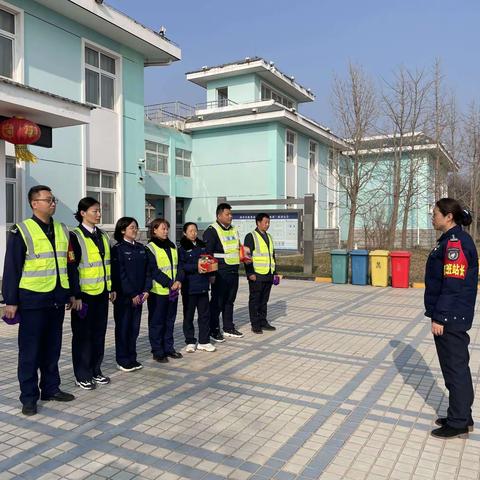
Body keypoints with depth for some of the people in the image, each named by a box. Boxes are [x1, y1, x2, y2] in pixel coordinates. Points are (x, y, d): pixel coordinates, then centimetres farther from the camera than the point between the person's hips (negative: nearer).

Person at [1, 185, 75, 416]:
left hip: (57, 299, 5)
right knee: (30, 350, 4)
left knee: (52, 347, 15)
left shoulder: (62, 230, 9)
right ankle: (29, 397, 16)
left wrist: (73, 293, 13)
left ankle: (51, 388, 28)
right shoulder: (22, 231, -6)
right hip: (32, 300, -5)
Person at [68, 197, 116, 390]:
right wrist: (75, 296, -17)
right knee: (82, 334, 4)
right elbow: (72, 268, -13)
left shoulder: (102, 236, 12)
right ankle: (82, 375, 16)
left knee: (99, 333, 12)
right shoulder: (75, 236, -9)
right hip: (84, 294, -6)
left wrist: (111, 288, 14)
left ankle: (96, 370, 25)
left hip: (101, 293, 6)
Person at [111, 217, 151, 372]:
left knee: (134, 327, 11)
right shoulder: (118, 249, -8)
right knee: (123, 327, 4)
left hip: (138, 295, 5)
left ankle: (132, 358, 22)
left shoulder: (141, 248, 10)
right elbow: (119, 274, -12)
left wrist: (146, 290, -1)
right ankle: (122, 360, 15)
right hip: (124, 295, -5)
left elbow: (146, 270, 10)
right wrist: (132, 294, -13)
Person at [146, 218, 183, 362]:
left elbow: (177, 265, 10)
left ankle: (168, 348, 25)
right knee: (157, 322, 3)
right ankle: (157, 351, 12)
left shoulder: (172, 246, 13)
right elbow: (154, 270, -14)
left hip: (173, 290, 6)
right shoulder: (150, 248, -7)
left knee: (170, 320, 14)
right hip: (158, 291, -6)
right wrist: (169, 283, -17)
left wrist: (178, 280, -7)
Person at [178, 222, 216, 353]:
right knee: (188, 315, 5)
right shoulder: (182, 248, -4)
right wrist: (196, 267, -22)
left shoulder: (202, 246, 13)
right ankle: (190, 342, 18)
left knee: (205, 314, 8)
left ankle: (204, 342, 19)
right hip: (189, 287, -5)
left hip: (203, 286, 5)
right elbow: (181, 265, -12)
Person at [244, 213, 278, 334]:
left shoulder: (269, 237, 17)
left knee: (264, 300, 13)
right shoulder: (251, 236, -5)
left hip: (268, 275, 7)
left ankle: (263, 321, 22)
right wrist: (250, 273, -17)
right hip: (256, 275, -7)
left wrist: (274, 272, 17)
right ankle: (255, 324, 8)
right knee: (255, 300, 2)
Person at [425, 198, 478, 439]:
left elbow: (453, 285, -22)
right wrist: (439, 314, 19)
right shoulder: (452, 240, 13)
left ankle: (458, 422, 12)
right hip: (452, 316, 10)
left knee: (455, 368, 0)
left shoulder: (455, 242, -18)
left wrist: (439, 318, -19)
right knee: (457, 366, 16)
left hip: (450, 318, -10)